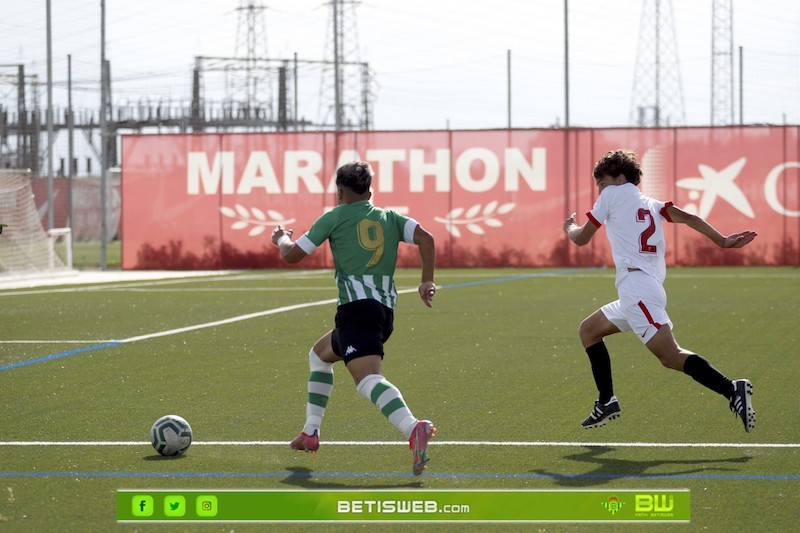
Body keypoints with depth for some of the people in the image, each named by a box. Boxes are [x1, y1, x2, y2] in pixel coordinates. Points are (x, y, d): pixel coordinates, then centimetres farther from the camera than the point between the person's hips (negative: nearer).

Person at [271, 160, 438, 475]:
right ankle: (310, 434, 32)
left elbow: (292, 255, 12)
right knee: (319, 354, 30)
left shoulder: (335, 217, 8)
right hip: (386, 311, 7)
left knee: (367, 379, -26)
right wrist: (427, 282, 2)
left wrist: (281, 238, 33)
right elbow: (425, 238, 1)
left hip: (357, 308, -7)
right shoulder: (389, 218, 20)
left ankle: (414, 429, -52)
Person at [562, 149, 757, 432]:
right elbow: (688, 218, 6)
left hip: (637, 286, -9)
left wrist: (569, 227, 33)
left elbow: (581, 238, 11)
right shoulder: (651, 204, 23)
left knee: (670, 356, -21)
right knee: (588, 331, 23)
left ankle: (733, 390, -35)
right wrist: (722, 241, 0)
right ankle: (607, 402, 20)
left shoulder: (613, 194, 6)